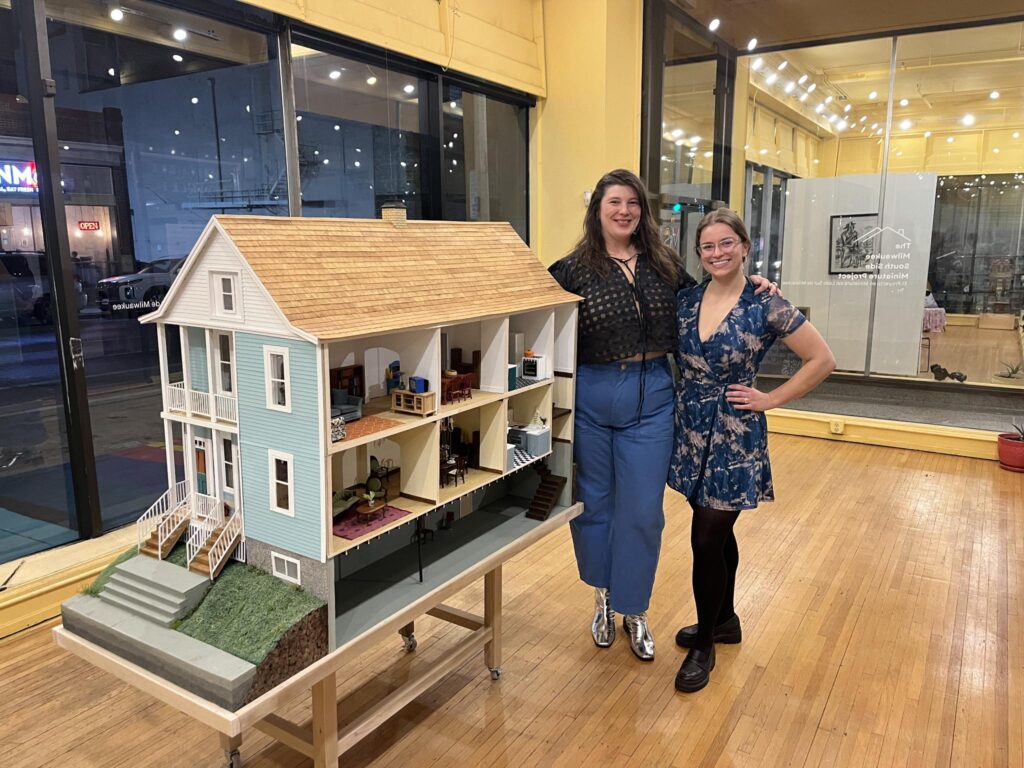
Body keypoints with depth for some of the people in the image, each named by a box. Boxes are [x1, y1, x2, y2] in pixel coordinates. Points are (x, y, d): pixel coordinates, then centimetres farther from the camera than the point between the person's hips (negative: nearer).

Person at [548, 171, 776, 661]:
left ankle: (633, 611, 26)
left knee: (642, 510, 6)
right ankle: (603, 597, 36)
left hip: (650, 398, 2)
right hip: (590, 397, -1)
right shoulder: (574, 269, -4)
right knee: (593, 503, 12)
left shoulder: (664, 265, 6)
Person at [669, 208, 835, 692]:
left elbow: (822, 360, -6)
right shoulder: (686, 300, 2)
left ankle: (704, 644, 18)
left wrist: (770, 399, -7)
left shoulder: (766, 306, -11)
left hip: (733, 437, -5)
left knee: (707, 539, -2)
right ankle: (725, 619, 38)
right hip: (691, 432, 5)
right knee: (717, 532, 18)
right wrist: (682, 394, 1)